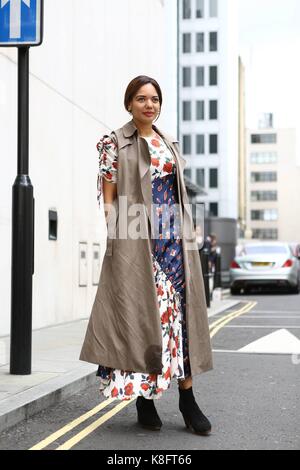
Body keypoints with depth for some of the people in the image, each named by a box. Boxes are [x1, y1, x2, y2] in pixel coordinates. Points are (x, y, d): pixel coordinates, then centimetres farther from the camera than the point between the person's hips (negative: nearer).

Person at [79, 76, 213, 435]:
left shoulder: (170, 144, 17)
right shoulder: (115, 143, 2)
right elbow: (109, 197, -3)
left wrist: (186, 236, 12)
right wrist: (117, 239, -12)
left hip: (174, 238, 5)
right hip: (136, 240, -5)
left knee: (181, 310, 1)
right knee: (140, 312, -3)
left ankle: (187, 396, 6)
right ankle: (143, 397, 7)